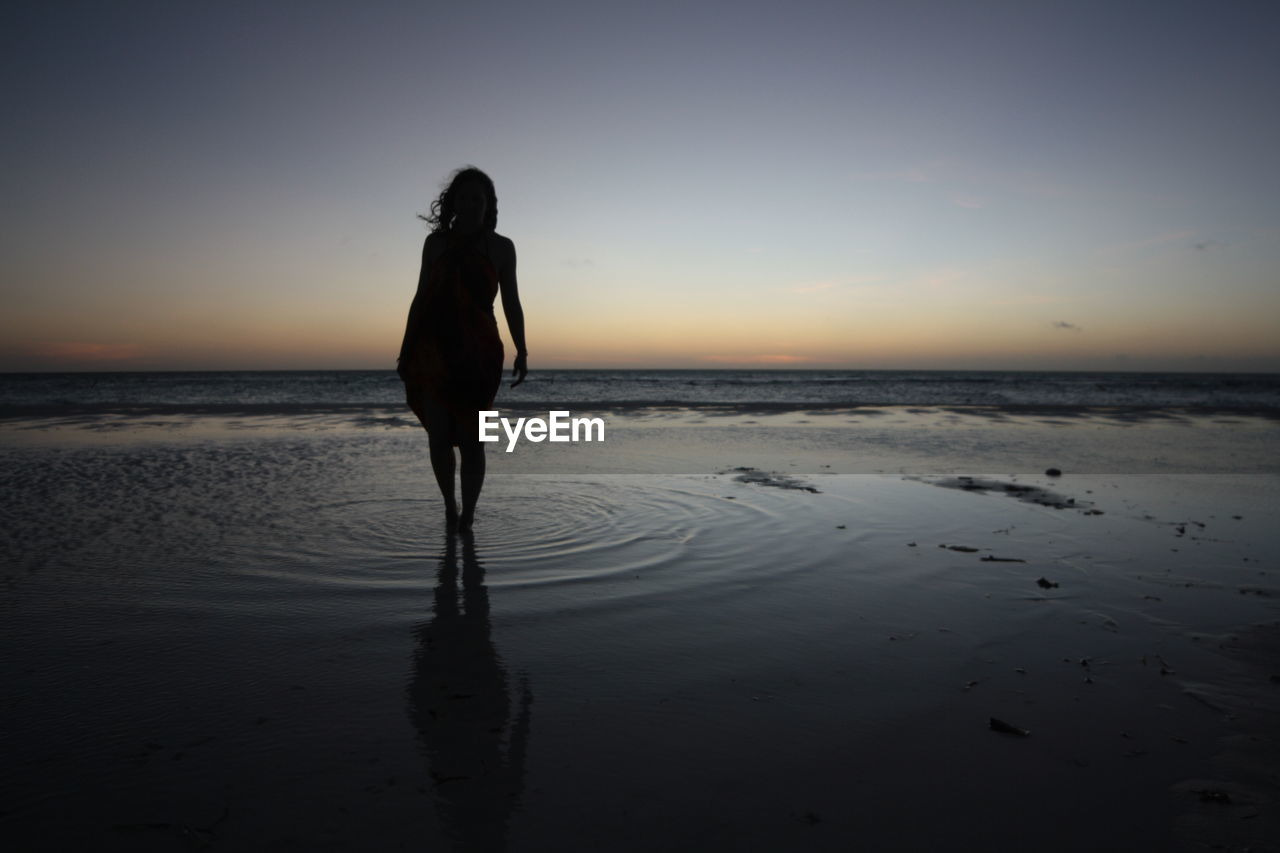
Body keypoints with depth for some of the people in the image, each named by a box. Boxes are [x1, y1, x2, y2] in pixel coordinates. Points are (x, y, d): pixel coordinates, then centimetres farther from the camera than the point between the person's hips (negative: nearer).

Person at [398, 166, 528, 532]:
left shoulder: (501, 247, 7)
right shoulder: (435, 242, 11)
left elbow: (511, 303, 7)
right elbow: (421, 299, 13)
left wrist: (521, 352, -3)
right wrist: (406, 350, 10)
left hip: (478, 352, -2)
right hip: (434, 350, 2)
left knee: (469, 437, -6)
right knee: (438, 435, 0)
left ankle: (467, 515, 2)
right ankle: (450, 506, 18)